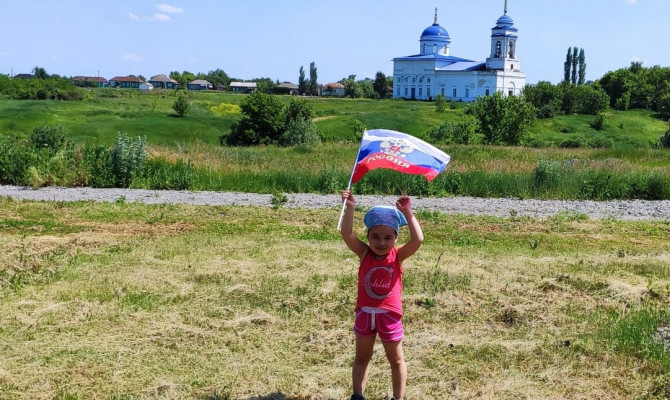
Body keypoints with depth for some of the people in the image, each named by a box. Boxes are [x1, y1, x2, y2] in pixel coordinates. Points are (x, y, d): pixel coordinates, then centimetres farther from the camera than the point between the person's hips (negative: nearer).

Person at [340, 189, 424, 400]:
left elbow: (417, 239, -28)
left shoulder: (398, 255, -12)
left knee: (396, 359, 16)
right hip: (365, 313, 2)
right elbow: (346, 234, -23)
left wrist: (407, 213, -31)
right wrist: (350, 207, -33)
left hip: (389, 315, -2)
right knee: (362, 357, 18)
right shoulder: (364, 253, -9)